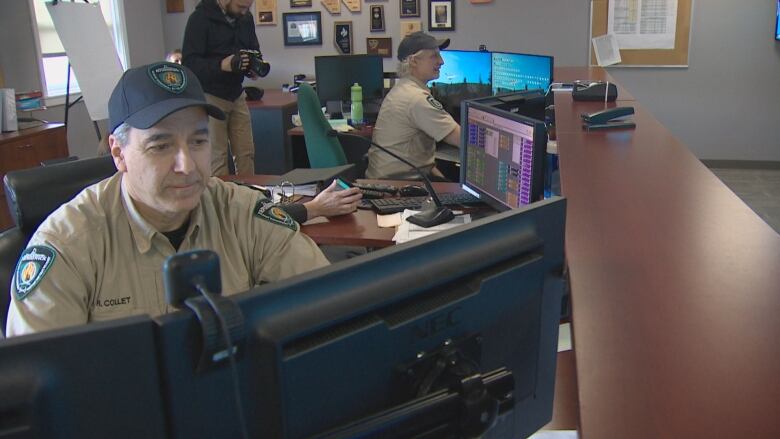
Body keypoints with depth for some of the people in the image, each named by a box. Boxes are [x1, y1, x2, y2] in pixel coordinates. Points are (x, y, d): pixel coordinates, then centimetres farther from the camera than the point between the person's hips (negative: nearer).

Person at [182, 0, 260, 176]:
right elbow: (189, 62, -16)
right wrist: (222, 65, -33)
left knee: (246, 153, 4)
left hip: (237, 94, 6)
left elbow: (254, 50, 16)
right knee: (217, 157, -3)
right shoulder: (201, 18, -12)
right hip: (209, 96, -5)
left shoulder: (246, 18, 5)